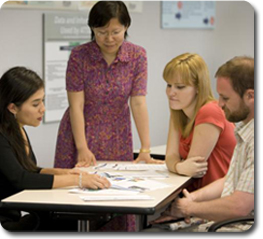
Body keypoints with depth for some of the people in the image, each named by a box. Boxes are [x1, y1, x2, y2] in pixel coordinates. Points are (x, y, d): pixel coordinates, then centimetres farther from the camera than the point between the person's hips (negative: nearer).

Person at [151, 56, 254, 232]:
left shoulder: (256, 140, -21)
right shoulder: (246, 133, 15)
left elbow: (239, 207, -25)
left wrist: (190, 208, -8)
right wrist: (192, 198, 7)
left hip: (237, 230, -10)